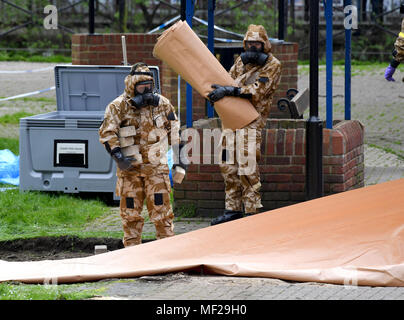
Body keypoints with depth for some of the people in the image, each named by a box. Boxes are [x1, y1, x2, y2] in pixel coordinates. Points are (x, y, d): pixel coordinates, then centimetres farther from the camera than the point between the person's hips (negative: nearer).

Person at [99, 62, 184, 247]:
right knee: (131, 212, 4)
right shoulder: (118, 107, -3)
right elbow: (107, 133, -5)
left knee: (161, 208, -1)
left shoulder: (162, 103, 6)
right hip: (129, 168, -1)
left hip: (156, 166, 1)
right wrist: (119, 157, -16)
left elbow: (174, 132, 15)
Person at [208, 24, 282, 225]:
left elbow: (257, 91, -18)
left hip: (251, 120, -7)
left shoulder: (272, 65, -6)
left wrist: (229, 91, -27)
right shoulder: (241, 61, 15)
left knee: (247, 168, -13)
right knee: (228, 165, 7)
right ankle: (233, 209, 15)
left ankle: (251, 211, -9)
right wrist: (217, 92, -4)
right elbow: (229, 80, 19)